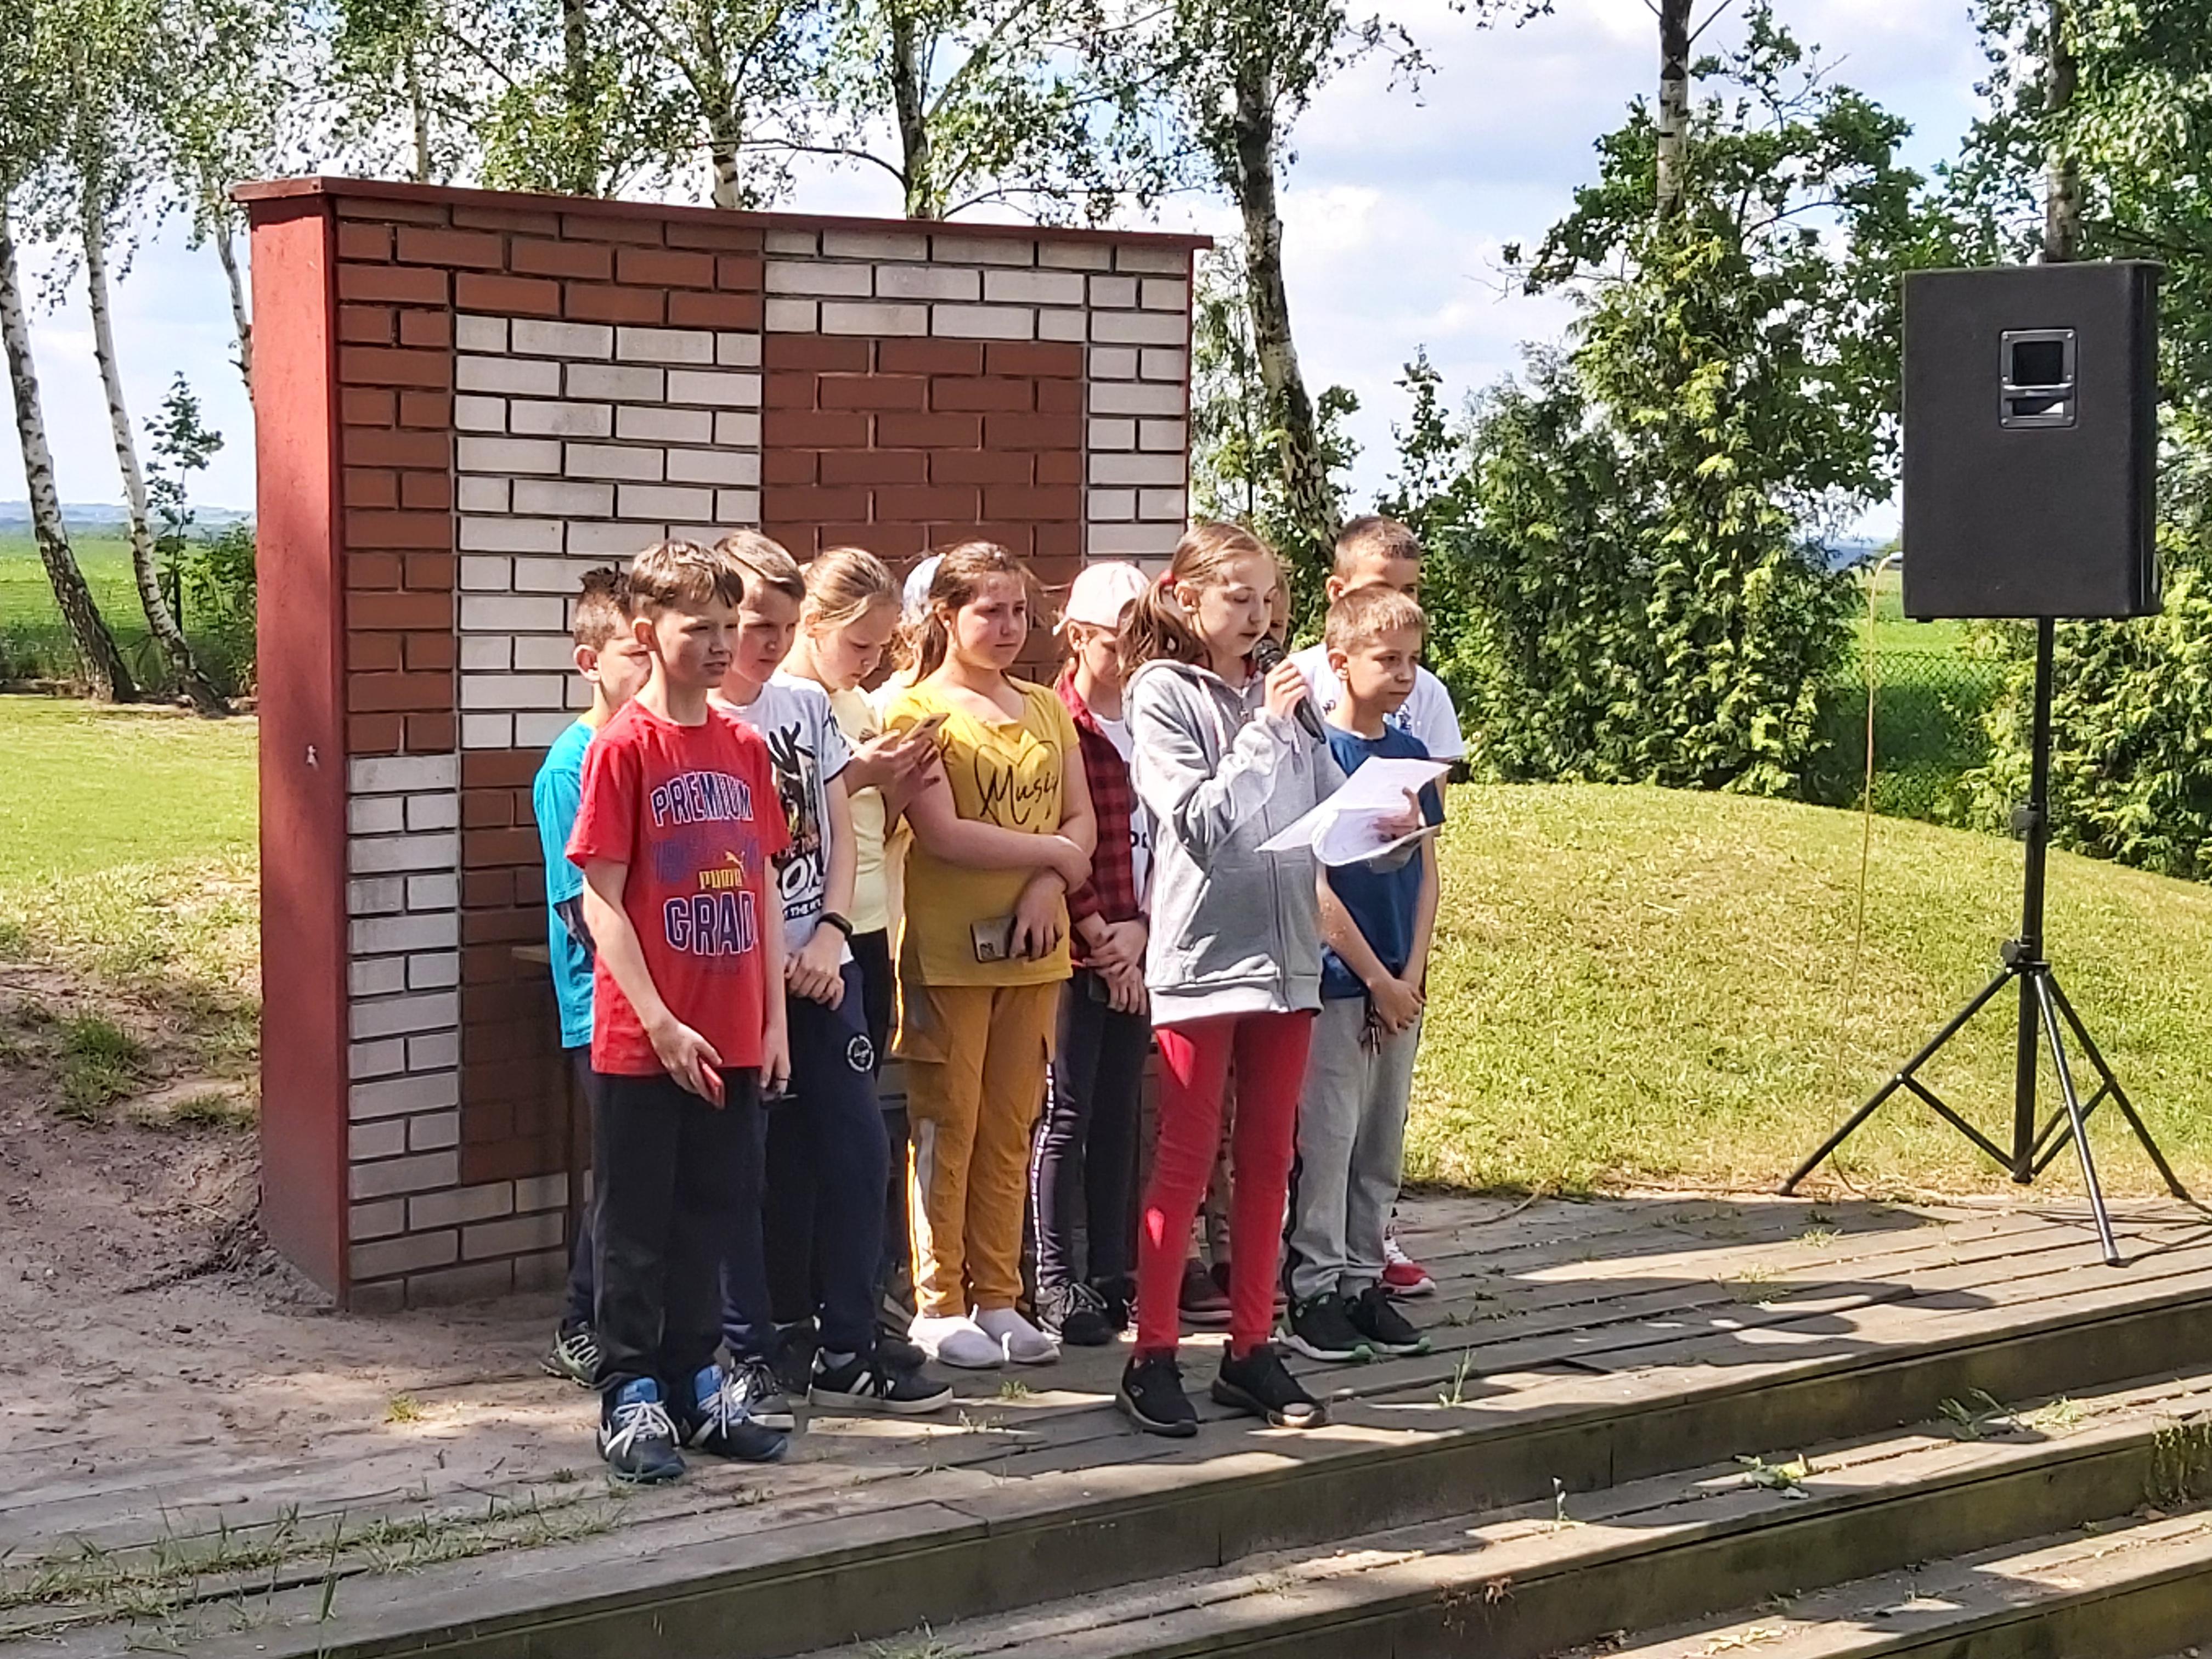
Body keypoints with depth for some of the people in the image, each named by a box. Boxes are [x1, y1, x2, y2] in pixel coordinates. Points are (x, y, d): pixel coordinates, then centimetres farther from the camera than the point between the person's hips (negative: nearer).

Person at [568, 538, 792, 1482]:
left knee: (710, 1216, 14)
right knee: (636, 1226, 5)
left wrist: (774, 1019, 8)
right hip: (644, 1041, -5)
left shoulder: (745, 747, 8)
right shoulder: (622, 746, -8)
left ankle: (695, 1385, 25)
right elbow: (600, 900, -11)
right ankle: (630, 1399, 14)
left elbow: (763, 890, 12)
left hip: (732, 1041, 5)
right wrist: (660, 1022, -15)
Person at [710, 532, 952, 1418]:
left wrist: (830, 935, -3)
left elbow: (837, 830, 10)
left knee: (855, 1147, 5)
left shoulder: (808, 704, 10)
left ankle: (847, 1351, 15)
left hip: (821, 965, 5)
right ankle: (745, 1359, 11)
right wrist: (767, 959, -10)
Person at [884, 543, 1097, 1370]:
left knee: (1011, 1128, 9)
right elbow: (942, 834, -15)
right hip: (947, 950, -5)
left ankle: (997, 1298, 16)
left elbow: (1082, 819, 10)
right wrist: (1054, 851, -7)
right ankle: (937, 1305, 7)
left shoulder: (1046, 707, 14)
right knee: (948, 1126, -1)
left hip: (1032, 947, 5)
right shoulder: (918, 710, -5)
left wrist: (1048, 887, -10)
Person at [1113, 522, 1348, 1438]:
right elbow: (1200, 822, -12)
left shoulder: (1284, 692, 9)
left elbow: (1331, 808, 10)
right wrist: (1264, 730, -14)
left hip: (1286, 951, 5)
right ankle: (1152, 1356, 7)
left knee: (1267, 1161, 10)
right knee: (1184, 1163, 0)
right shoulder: (1162, 692, -4)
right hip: (1202, 955, -5)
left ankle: (1251, 1348, 18)